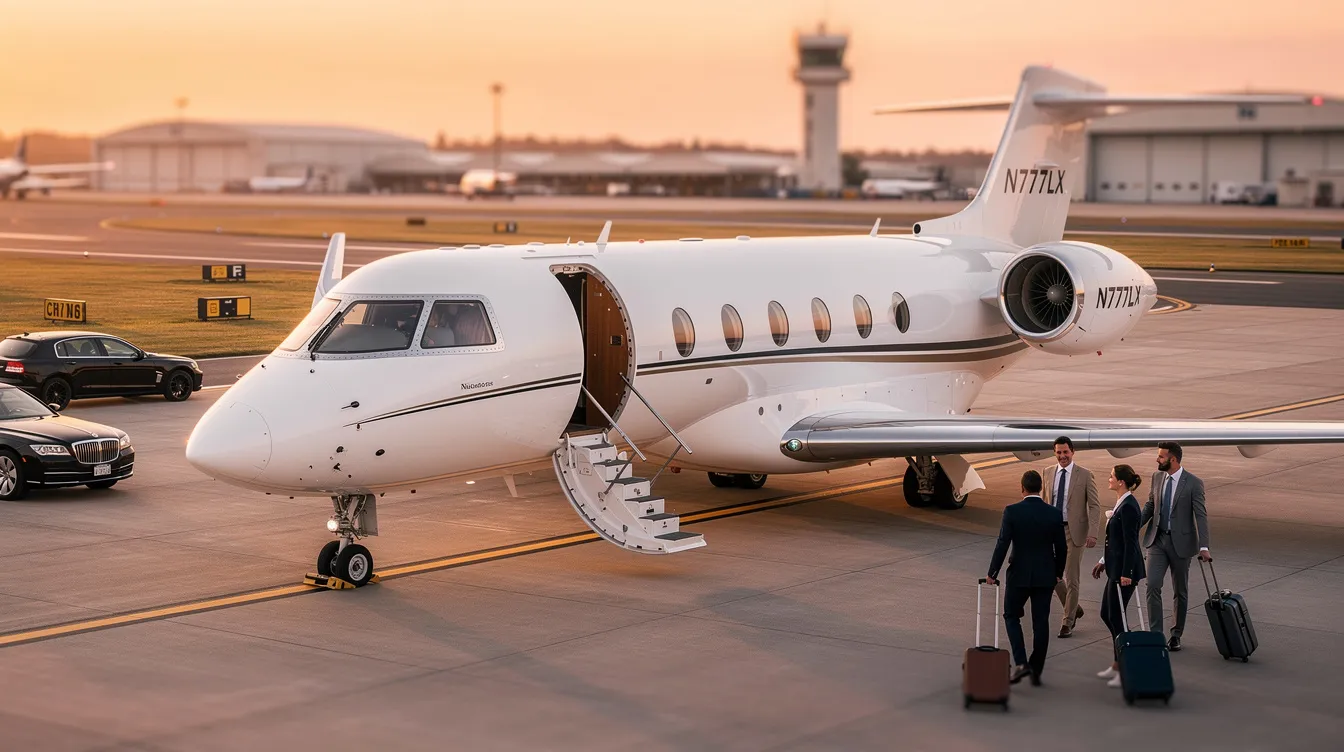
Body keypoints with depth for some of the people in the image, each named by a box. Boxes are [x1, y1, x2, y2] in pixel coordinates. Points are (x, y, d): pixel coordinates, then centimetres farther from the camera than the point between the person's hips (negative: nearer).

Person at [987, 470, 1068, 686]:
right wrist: (1058, 573, 19)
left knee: (1011, 615, 14)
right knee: (1041, 623, 9)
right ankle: (1036, 671, 12)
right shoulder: (1054, 514, -2)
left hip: (1019, 574, -2)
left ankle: (1021, 662, -3)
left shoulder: (1012, 511, -11)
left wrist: (992, 572, -2)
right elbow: (1061, 548, 4)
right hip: (1046, 576, 2)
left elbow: (1002, 544, -12)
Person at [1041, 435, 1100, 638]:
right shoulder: (1048, 472, 6)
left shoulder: (1085, 475, -7)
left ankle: (1068, 622, 14)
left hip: (1074, 530, -4)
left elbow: (1094, 506, -8)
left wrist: (1093, 533, -17)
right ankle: (1073, 608, 27)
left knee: (1071, 579, 1)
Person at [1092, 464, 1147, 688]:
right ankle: (1118, 663, 25)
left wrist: (1126, 574, -23)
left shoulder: (1128, 507, -19)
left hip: (1125, 569, -10)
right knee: (1107, 614, 16)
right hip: (1116, 567, 10)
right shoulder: (1121, 503, 12)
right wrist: (1104, 561, 24)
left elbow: (1130, 543, -21)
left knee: (1115, 616, -3)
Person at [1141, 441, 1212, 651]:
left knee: (1180, 592, 8)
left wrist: (1204, 547, -24)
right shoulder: (1157, 477, 3)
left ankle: (1176, 636, 21)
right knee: (1153, 585, -9)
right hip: (1157, 539, 4)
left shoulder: (1193, 483, -13)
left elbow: (1201, 516, -16)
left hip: (1180, 542, -4)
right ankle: (1155, 634, -5)